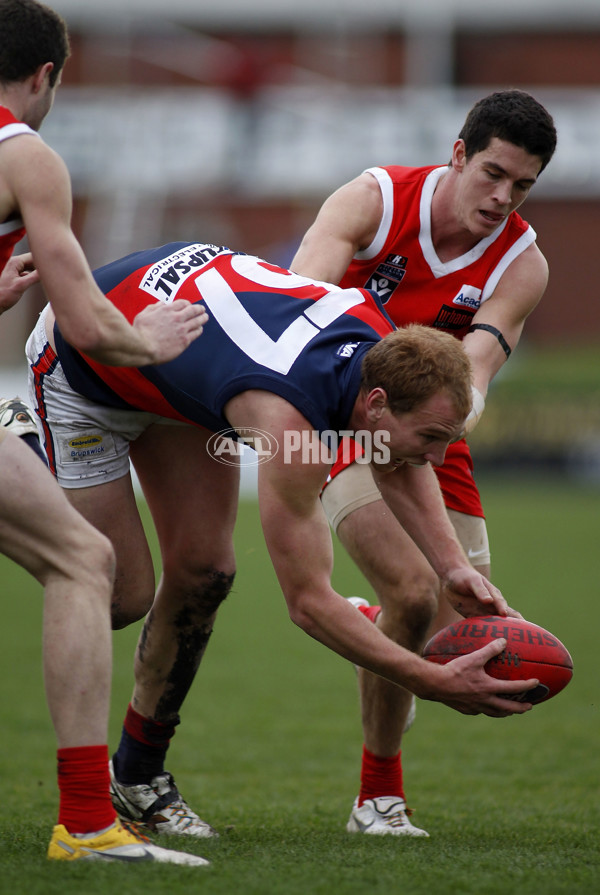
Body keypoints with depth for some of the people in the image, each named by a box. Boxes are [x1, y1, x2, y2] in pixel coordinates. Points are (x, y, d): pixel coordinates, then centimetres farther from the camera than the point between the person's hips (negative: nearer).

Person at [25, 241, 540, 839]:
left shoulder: (383, 342, -21)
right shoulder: (291, 414, -43)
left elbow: (395, 464, 3)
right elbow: (308, 601, -37)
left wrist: (453, 566, -12)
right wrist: (438, 684, -37)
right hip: (78, 370, -7)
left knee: (202, 571, 1)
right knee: (123, 594, -8)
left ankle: (138, 773, 16)